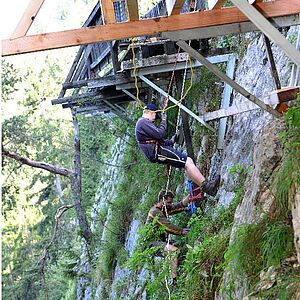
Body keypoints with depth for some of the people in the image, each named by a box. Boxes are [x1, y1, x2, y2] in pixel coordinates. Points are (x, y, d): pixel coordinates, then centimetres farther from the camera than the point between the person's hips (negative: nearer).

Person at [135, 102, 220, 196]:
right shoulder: (143, 122, -7)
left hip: (157, 153, 11)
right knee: (187, 162, -16)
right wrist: (163, 122, -3)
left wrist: (169, 141, 22)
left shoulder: (142, 122, 27)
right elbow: (159, 134, -17)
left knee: (188, 161, 5)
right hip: (158, 151, -11)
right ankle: (206, 186, -18)